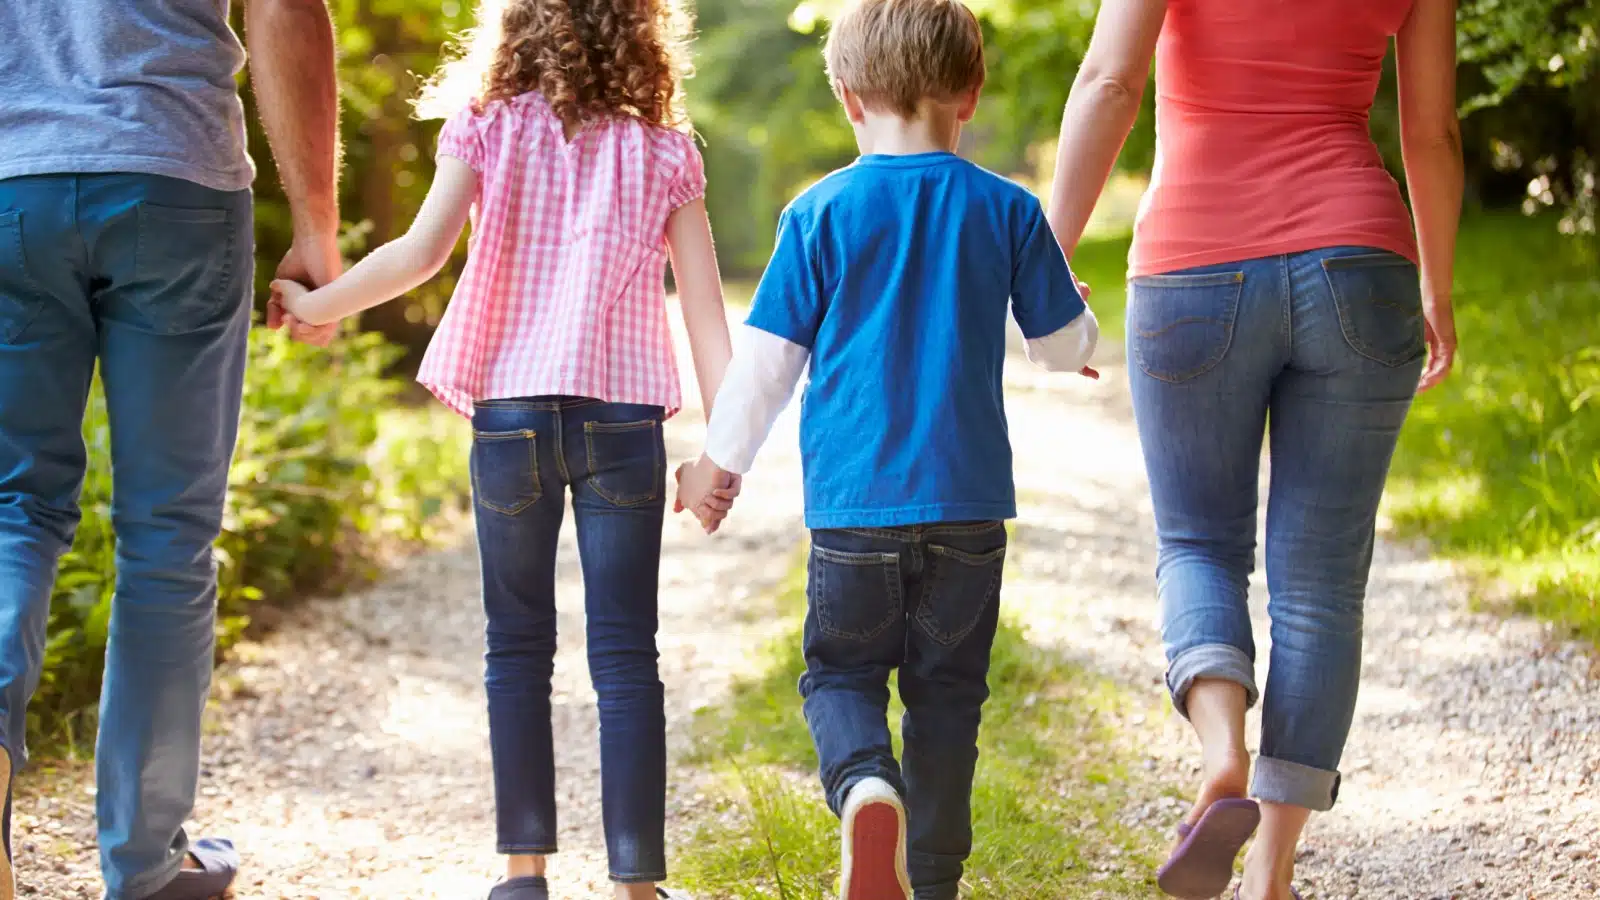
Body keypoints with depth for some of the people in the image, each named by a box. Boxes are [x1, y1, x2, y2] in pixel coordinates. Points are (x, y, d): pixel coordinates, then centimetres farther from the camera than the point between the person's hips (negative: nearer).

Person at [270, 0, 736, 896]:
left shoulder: (491, 126, 3)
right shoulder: (665, 149, 7)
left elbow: (423, 251, -8)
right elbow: (705, 303, 1)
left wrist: (318, 304, 4)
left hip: (510, 411, 0)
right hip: (623, 416, 0)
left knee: (518, 645, 11)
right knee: (626, 653, 1)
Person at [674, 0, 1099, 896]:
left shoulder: (821, 212, -2)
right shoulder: (1008, 211, 1)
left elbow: (766, 361, 1)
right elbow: (1066, 346, 11)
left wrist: (719, 465, 15)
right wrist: (1081, 325, 35)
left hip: (854, 499, -1)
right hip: (969, 501, 1)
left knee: (841, 671, 12)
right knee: (946, 692, 12)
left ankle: (865, 785, -17)